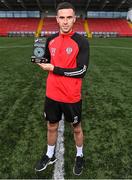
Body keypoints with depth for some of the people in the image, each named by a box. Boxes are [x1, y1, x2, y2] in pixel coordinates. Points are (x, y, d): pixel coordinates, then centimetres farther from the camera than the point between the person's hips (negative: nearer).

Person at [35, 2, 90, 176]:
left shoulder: (82, 42, -12)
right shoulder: (51, 39, 3)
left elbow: (81, 71, -19)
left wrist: (54, 69, -17)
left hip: (72, 97, -4)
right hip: (52, 94, 5)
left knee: (76, 128, 17)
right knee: (51, 126, 19)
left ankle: (80, 156, 43)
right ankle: (50, 155, 45)